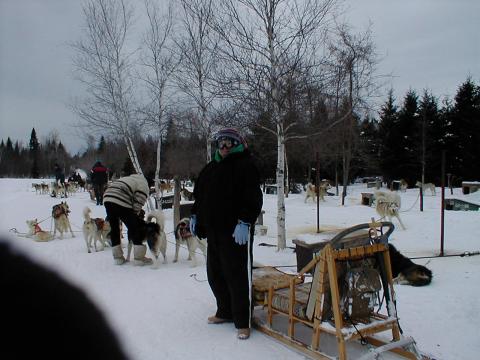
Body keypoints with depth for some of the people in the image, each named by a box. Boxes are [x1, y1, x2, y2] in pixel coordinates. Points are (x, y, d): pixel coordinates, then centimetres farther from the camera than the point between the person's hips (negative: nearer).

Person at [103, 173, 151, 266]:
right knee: (134, 228, 4)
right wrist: (134, 217, 15)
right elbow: (137, 205, -1)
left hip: (107, 199, 8)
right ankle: (139, 258, 7)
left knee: (114, 228, 17)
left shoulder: (130, 179, 34)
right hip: (121, 202, -8)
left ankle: (117, 257, 24)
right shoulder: (143, 185, 9)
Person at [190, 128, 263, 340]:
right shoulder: (212, 168, 17)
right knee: (215, 274, 16)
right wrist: (195, 215, 18)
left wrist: (244, 222, -23)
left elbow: (252, 199, -16)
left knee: (237, 275, -2)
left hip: (236, 232, -8)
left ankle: (243, 322, 11)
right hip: (213, 231, 8)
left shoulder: (244, 165, -7)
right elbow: (200, 195, 25)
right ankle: (225, 312, 33)